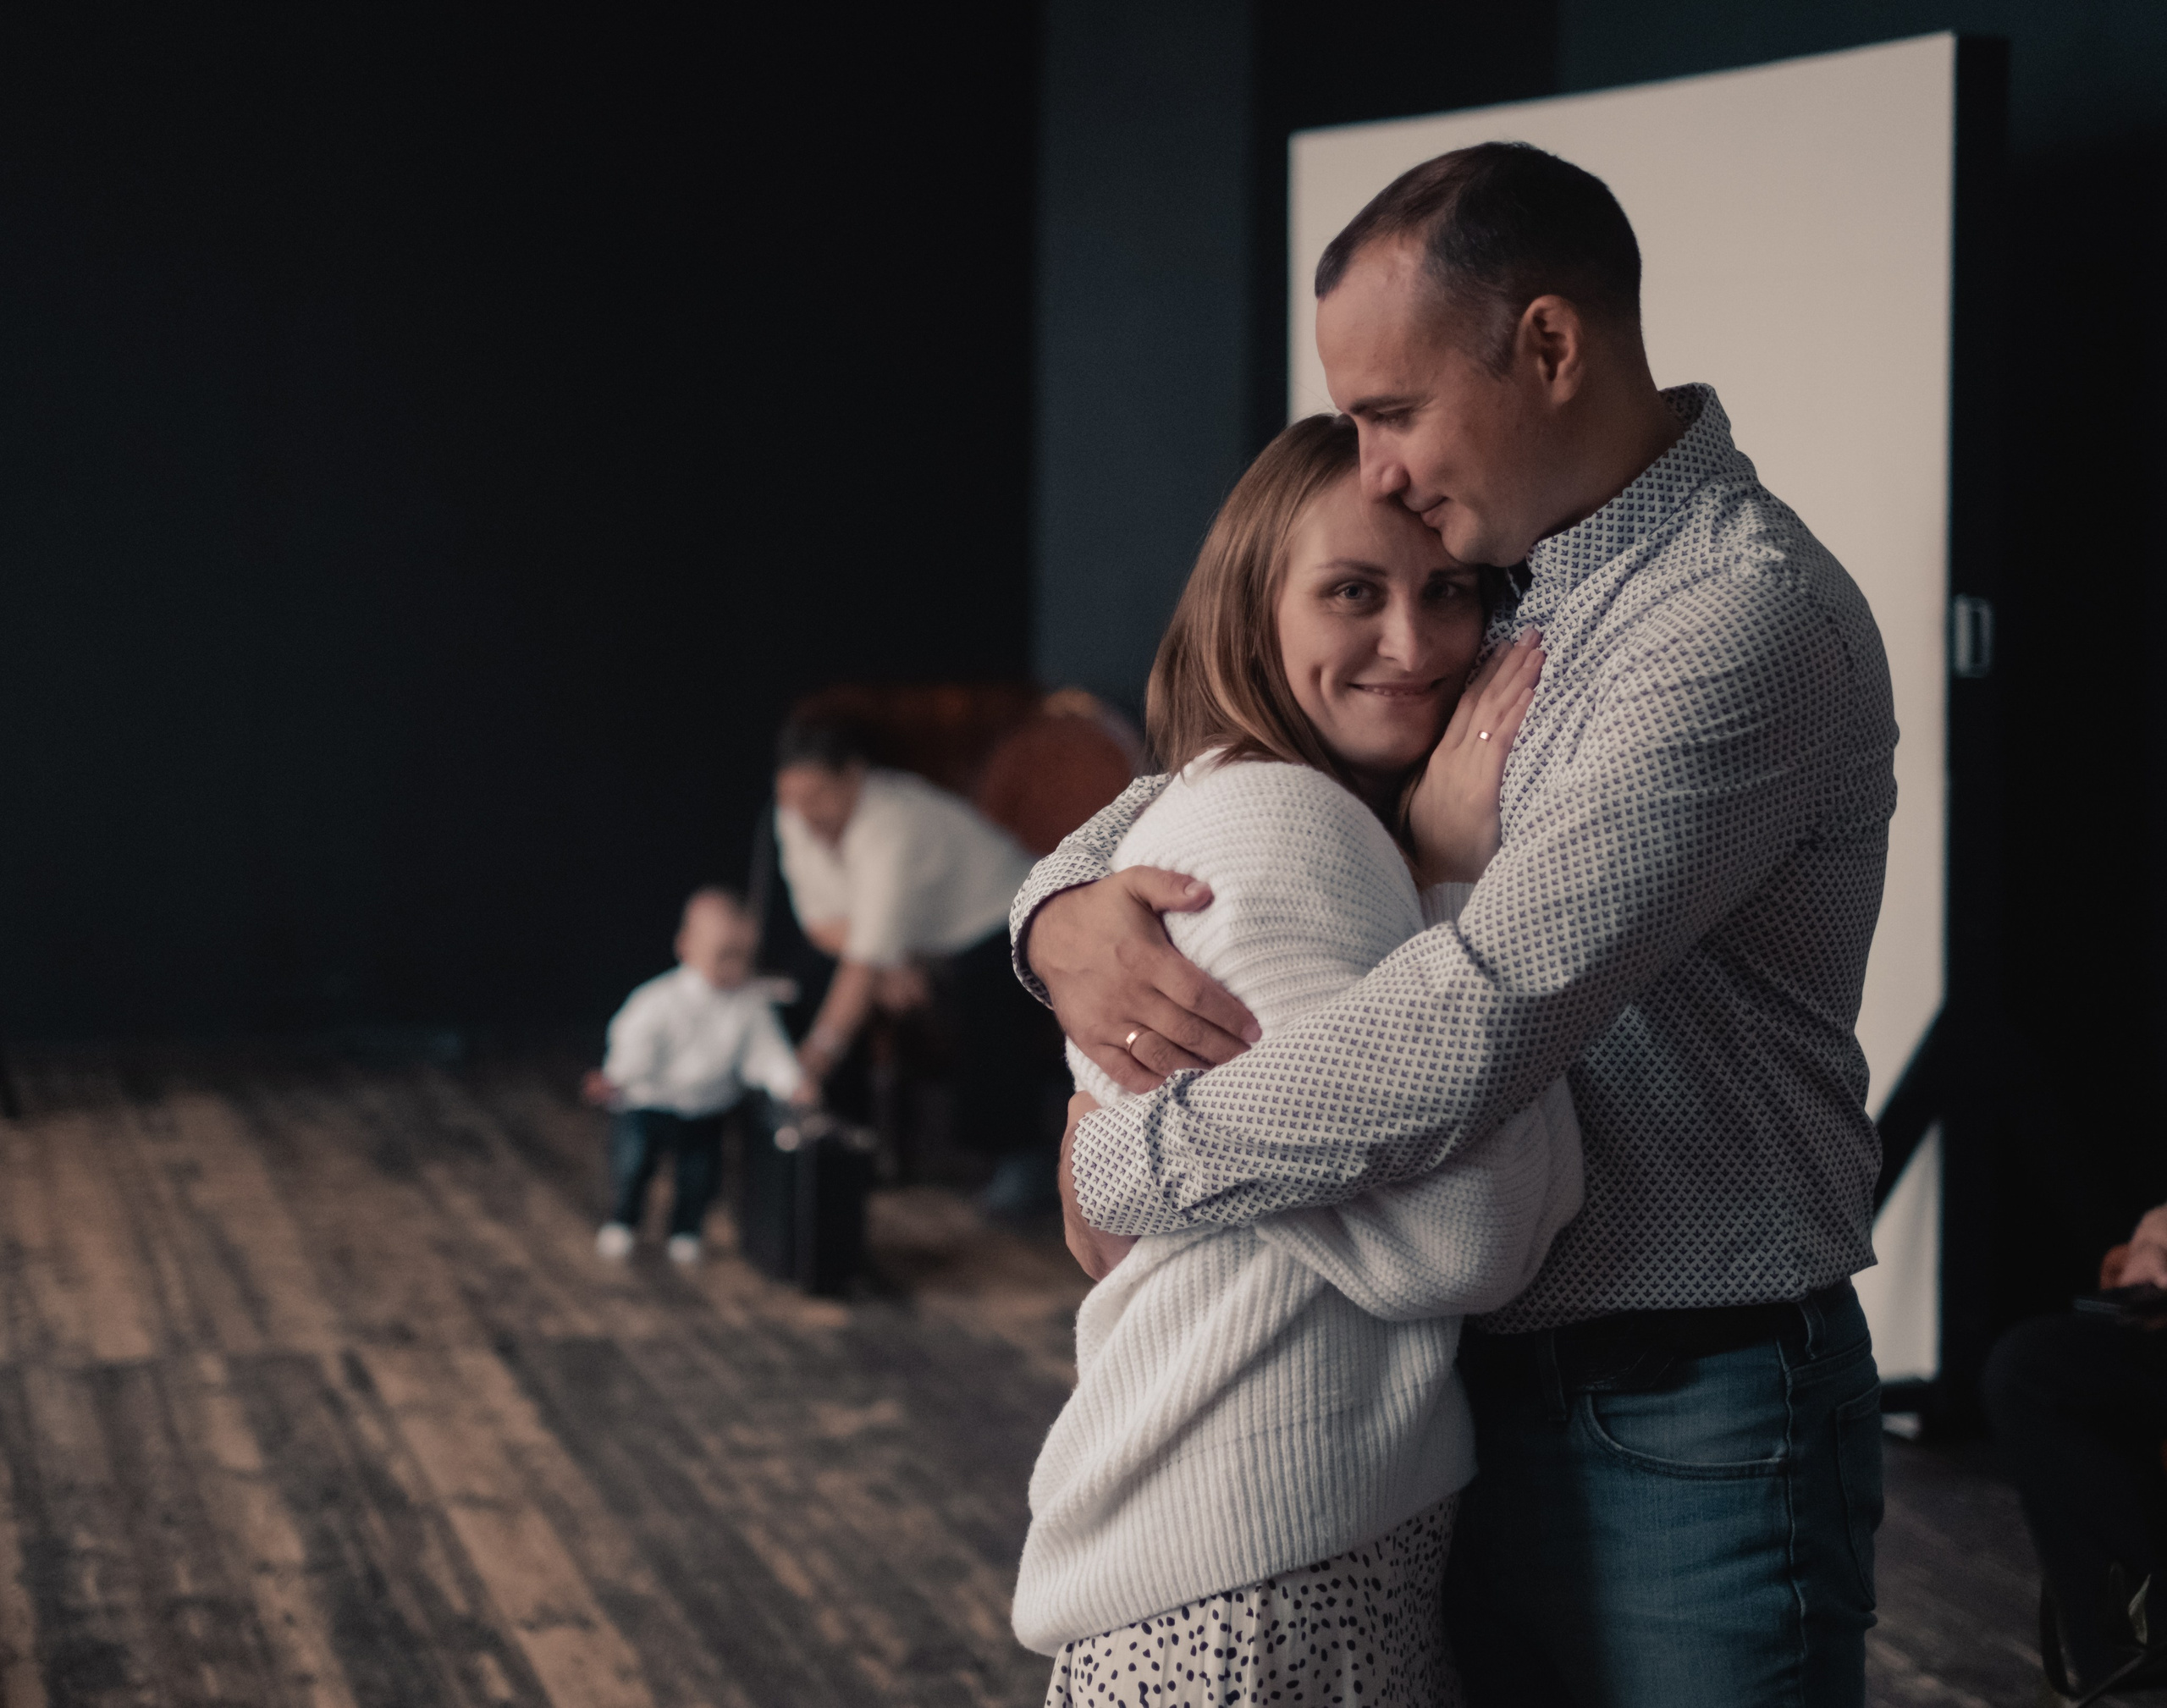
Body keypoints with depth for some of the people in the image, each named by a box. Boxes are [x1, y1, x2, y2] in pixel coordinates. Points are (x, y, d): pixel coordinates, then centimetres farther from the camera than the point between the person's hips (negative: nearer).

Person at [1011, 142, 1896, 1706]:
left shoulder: (1745, 618, -20)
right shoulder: (1488, 608, 8)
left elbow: (1463, 1039, -28)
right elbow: (1197, 778, 17)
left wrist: (1117, 1170, -16)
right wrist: (1066, 907, -8)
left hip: (1686, 1435, -7)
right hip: (1486, 1389, 8)